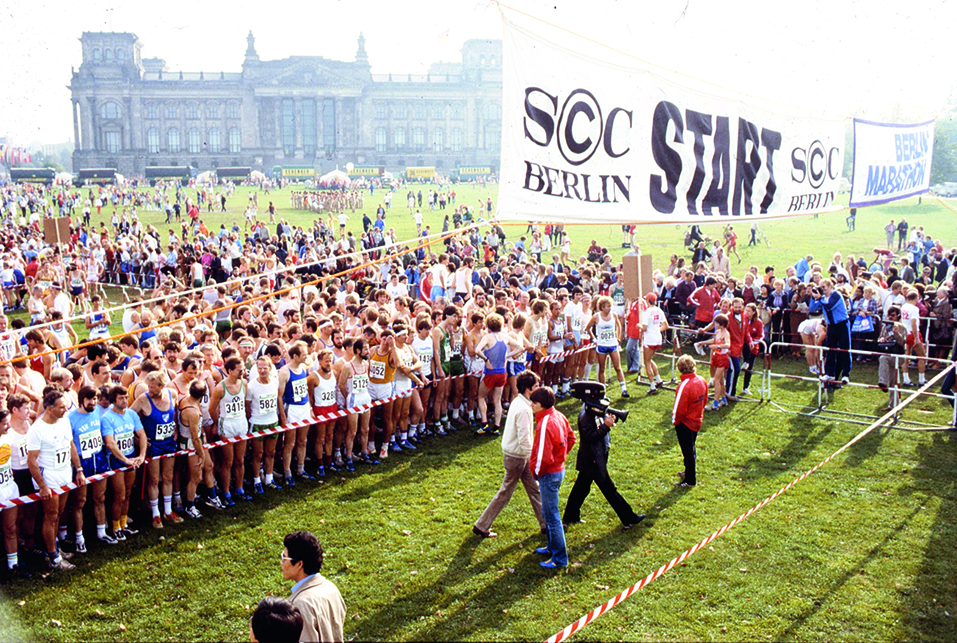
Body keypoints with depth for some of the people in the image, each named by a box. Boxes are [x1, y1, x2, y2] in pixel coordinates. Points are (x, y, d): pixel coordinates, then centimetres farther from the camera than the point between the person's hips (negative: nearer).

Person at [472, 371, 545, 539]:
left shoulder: (518, 401, 5)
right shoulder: (523, 409, -25)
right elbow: (524, 439, -27)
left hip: (520, 455, 9)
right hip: (516, 457, -9)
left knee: (534, 488, 17)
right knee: (505, 493, 3)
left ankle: (546, 523, 29)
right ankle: (481, 526, 13)